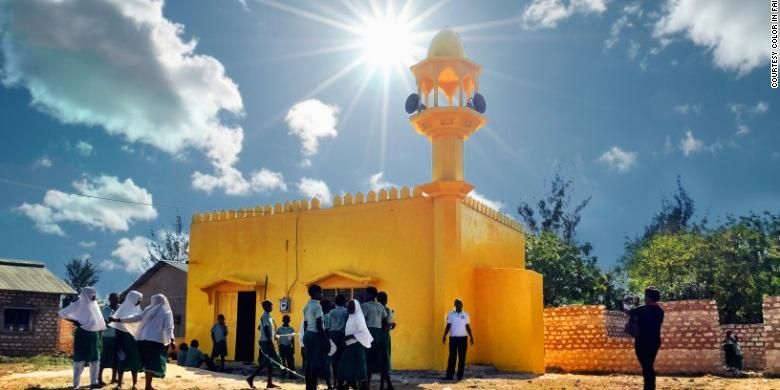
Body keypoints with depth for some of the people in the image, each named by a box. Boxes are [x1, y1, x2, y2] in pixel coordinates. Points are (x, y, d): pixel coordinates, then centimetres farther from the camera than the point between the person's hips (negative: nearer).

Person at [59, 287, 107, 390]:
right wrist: (74, 321, -14)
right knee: (80, 359, -4)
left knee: (95, 359, 8)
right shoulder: (78, 304, -5)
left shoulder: (94, 305, 14)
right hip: (82, 334, -7)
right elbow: (62, 313, -7)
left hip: (94, 335, 7)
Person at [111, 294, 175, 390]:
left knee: (148, 364, 15)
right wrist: (172, 339, -20)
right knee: (152, 364, -3)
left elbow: (135, 317, 12)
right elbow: (168, 327, -10)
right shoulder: (167, 313, 3)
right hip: (156, 341, -5)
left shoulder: (148, 310, 14)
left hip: (142, 339, 5)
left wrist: (118, 320, 17)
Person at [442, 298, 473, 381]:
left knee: (462, 358, 1)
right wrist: (444, 336, -5)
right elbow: (448, 326, 4)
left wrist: (471, 337, 3)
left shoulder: (465, 315, 6)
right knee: (452, 357, -2)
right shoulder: (451, 314, 3)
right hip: (453, 338, -1)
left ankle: (460, 375, 8)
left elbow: (468, 327, 10)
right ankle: (449, 375, -2)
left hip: (463, 338, 1)